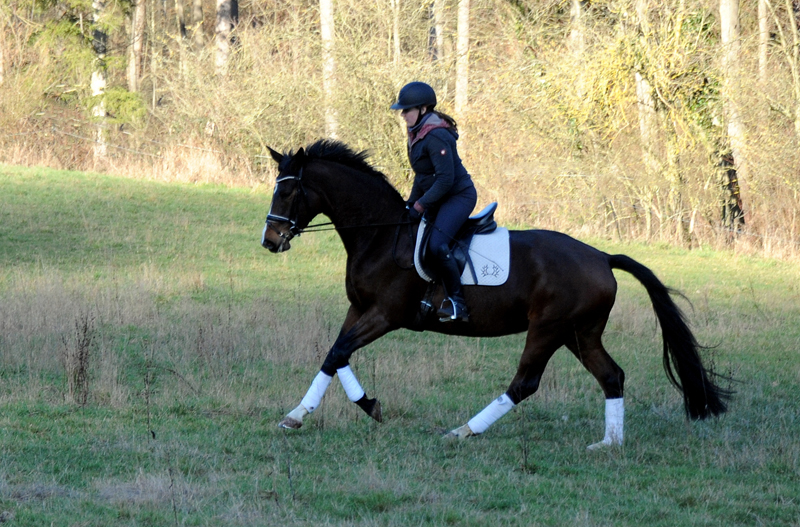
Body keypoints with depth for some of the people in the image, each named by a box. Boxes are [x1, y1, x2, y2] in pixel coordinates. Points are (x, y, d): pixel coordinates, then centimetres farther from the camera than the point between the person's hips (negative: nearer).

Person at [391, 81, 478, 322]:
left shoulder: (436, 137, -22)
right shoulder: (417, 134, 9)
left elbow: (445, 180, -25)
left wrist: (420, 206, -22)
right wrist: (410, 204, 12)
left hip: (459, 196, -11)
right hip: (438, 198, 11)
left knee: (437, 244, -28)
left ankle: (456, 301, -21)